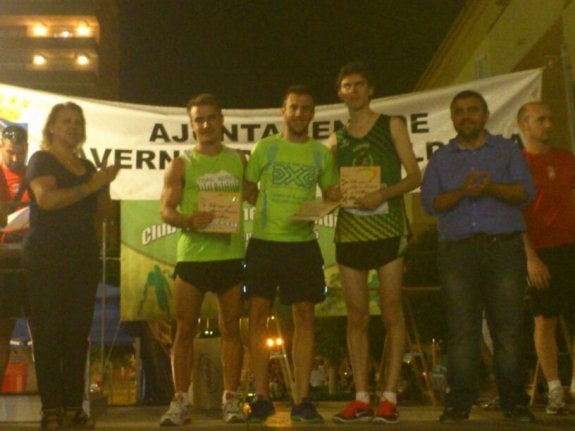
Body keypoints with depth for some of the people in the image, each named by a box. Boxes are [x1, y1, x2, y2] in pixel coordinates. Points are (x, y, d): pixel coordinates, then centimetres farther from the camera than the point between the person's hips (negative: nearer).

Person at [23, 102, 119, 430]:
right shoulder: (42, 160, 0)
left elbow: (99, 210, 23)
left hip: (83, 258, 6)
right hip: (47, 258, -5)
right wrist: (90, 186, -16)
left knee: (79, 333, 3)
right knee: (49, 332, -4)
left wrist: (105, 185, 4)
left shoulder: (87, 166, 17)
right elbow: (45, 198, -18)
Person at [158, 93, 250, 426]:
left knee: (231, 329, 4)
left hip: (231, 255, 2)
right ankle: (181, 401, 8)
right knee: (185, 330, 1)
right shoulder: (181, 165, 5)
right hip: (192, 256, -1)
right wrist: (188, 220, -24)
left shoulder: (239, 160, 11)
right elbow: (166, 209, -4)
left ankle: (232, 399, 12)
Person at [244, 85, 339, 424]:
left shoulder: (322, 153, 9)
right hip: (264, 242, -1)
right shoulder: (265, 147, 5)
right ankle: (262, 397, 9)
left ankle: (302, 399, 6)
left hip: (303, 243, 1)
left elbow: (332, 193, 15)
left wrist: (340, 195, -8)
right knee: (259, 316, -1)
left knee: (304, 316, -1)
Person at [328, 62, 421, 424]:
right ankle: (362, 398, 6)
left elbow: (415, 176, 0)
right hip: (349, 232, 4)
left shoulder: (391, 125, 8)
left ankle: (390, 397, -2)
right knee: (357, 316, 2)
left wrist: (383, 194, -16)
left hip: (387, 229, -3)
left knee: (391, 312, -5)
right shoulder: (337, 139, 17)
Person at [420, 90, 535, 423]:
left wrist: (492, 188, -17)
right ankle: (459, 403, 1)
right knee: (461, 329, -3)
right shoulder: (441, 158, 18)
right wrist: (462, 191, -14)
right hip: (458, 249, 1)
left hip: (504, 247, -1)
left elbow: (526, 191, 1)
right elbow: (430, 202, 4)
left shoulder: (508, 150, 15)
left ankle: (514, 401, 4)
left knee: (509, 327, -3)